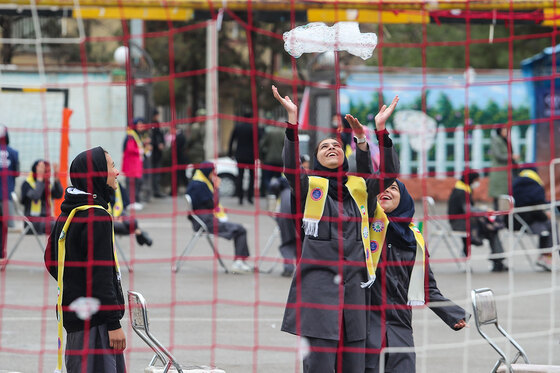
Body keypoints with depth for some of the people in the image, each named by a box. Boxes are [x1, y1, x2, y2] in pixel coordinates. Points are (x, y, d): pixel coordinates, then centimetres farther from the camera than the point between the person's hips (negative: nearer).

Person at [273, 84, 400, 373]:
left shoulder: (360, 188, 18)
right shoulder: (309, 186, 10)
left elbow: (389, 172, 4)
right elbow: (291, 165, -8)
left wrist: (380, 130, -5)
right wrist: (292, 120, -17)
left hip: (354, 278, 3)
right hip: (319, 277, -3)